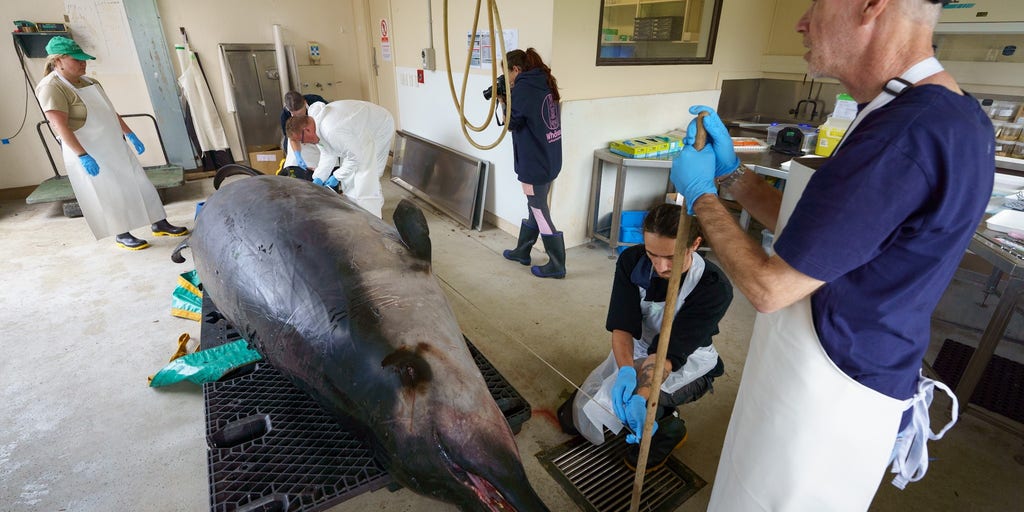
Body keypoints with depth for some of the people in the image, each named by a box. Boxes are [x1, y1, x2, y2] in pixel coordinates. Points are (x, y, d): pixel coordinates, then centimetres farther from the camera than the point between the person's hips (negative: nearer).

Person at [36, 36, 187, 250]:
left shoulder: (88, 81, 9)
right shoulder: (51, 88, -16)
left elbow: (110, 112, 16)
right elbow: (61, 127, -22)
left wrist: (130, 134, 13)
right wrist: (83, 156, -28)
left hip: (113, 145, 8)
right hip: (87, 151, -8)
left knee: (138, 183, 9)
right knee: (110, 195, 0)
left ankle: (159, 224, 16)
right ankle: (122, 235, 14)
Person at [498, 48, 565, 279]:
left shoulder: (523, 87, -16)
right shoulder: (544, 83, 10)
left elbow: (512, 121, -11)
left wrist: (504, 101, 3)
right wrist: (511, 98, 4)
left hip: (535, 162, -9)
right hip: (548, 159, 9)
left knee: (540, 212, 1)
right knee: (535, 207, 19)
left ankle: (557, 265, 10)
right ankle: (522, 251, 36)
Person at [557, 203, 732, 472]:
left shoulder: (715, 288, -28)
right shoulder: (631, 261, -18)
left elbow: (671, 351, -31)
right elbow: (621, 326, -22)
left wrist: (640, 396, -45)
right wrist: (626, 370, -41)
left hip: (687, 361, -4)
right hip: (634, 350, 4)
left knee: (607, 397, -30)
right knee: (572, 417, 3)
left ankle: (668, 427, 2)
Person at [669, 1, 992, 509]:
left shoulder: (907, 136, -30)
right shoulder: (947, 112, 5)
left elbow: (769, 287, -24)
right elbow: (807, 230, 9)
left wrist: (700, 195, -11)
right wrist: (729, 173, 4)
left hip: (826, 395, -9)